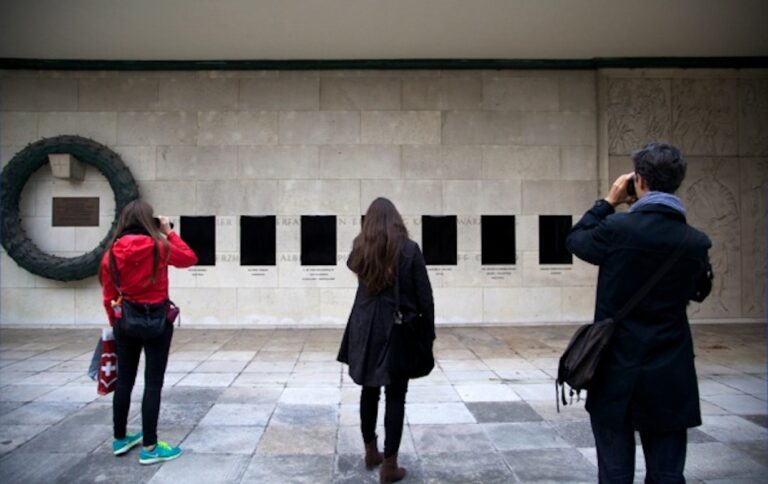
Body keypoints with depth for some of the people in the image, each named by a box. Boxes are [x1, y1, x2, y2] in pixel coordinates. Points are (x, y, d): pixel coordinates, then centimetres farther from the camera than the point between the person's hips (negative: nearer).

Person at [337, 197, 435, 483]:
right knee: (395, 397, 3)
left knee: (369, 391, 17)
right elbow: (424, 296, -7)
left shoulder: (360, 250, 0)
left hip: (367, 331, 4)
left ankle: (371, 453, 31)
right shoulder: (409, 249, -9)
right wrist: (428, 333, 2)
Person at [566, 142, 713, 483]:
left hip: (616, 369, -2)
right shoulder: (696, 242, -4)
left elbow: (575, 241, 6)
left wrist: (608, 202, 12)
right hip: (669, 375, 2)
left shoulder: (618, 228, -14)